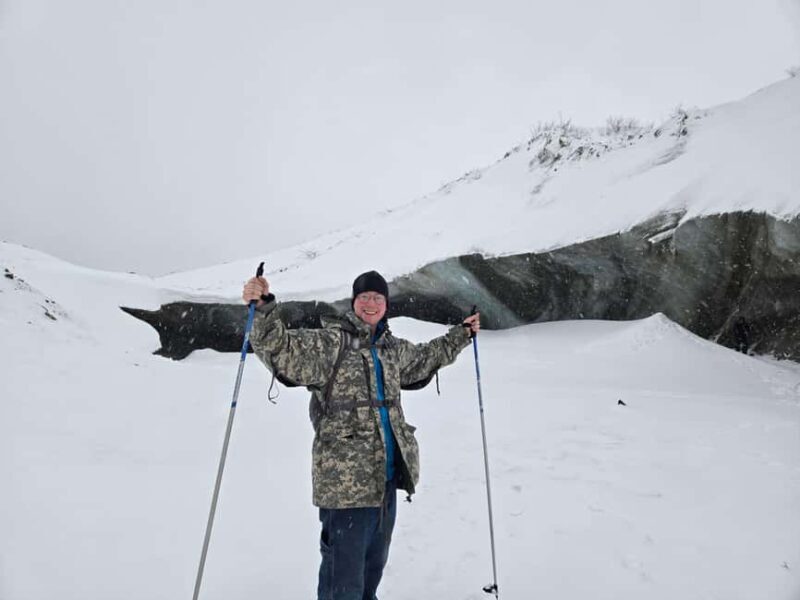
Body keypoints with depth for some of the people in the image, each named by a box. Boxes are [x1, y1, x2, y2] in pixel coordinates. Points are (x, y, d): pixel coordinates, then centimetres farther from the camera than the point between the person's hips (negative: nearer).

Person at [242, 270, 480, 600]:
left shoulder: (392, 348, 11)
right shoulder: (330, 341, -10)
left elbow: (425, 358, 29)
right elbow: (283, 349, -25)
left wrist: (461, 334, 34)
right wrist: (264, 308, -41)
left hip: (386, 478, 7)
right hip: (345, 481, -7)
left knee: (374, 562, 25)